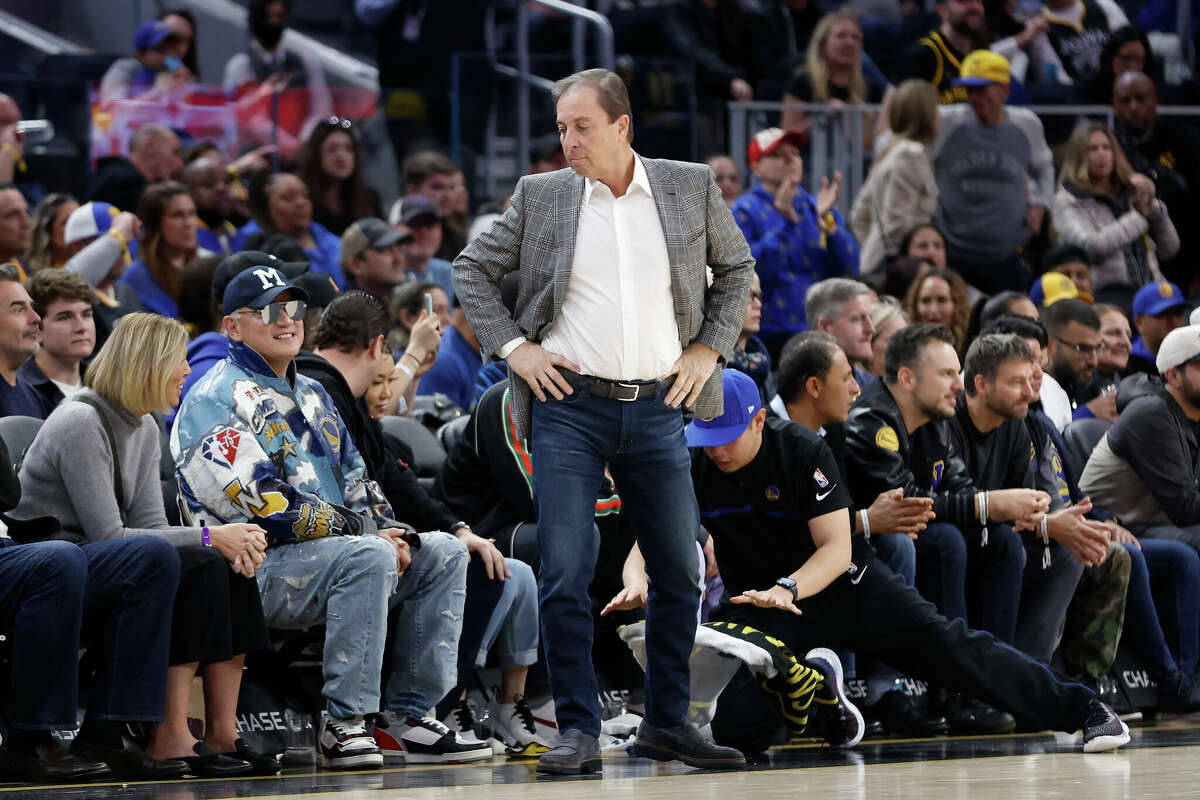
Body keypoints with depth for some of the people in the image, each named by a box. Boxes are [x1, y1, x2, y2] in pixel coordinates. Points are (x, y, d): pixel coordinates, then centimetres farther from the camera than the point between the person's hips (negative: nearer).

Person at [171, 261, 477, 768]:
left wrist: (391, 532, 0)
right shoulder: (217, 400, -6)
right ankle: (343, 724, -30)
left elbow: (357, 482, 23)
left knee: (443, 554, 2)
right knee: (367, 556, -32)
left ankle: (409, 716, -4)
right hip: (254, 570, -9)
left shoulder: (311, 397, 23)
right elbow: (263, 502, -17)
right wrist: (365, 532, -15)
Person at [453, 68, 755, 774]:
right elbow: (473, 269, 10)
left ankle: (668, 723, 17)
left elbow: (736, 268, 17)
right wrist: (513, 347, -1)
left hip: (658, 407, 2)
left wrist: (709, 347, 5)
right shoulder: (542, 195, 3)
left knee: (680, 574, 4)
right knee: (566, 575, -8)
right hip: (568, 406, -1)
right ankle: (579, 730, -1)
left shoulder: (692, 187, 4)